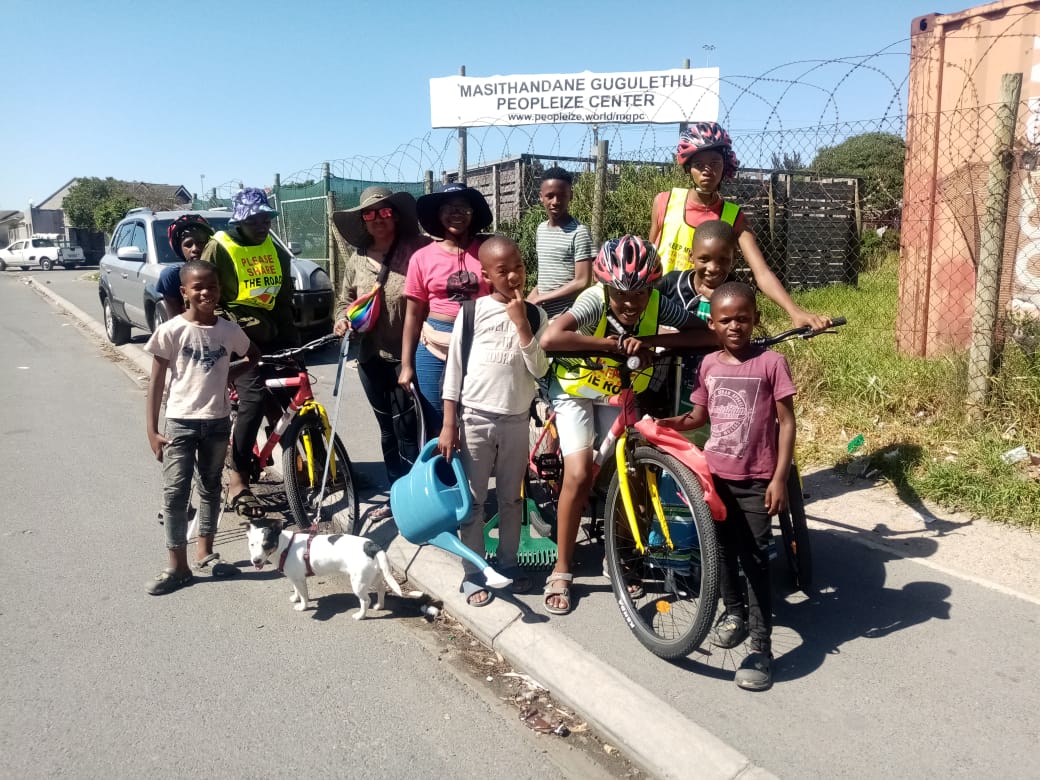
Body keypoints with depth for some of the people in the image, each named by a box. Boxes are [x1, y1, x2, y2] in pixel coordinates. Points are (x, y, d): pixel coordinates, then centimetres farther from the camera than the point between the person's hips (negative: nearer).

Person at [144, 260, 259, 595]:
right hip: (180, 422, -3)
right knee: (175, 493, -1)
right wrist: (152, 431, -8)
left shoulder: (230, 330, -2)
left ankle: (205, 553, 29)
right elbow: (156, 382, -6)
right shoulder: (171, 331, -10)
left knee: (211, 488, 14)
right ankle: (178, 565, 11)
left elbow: (255, 359, 18)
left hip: (217, 421, 3)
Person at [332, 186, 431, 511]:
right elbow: (345, 300, 19)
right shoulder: (356, 258, 8)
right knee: (387, 428, 16)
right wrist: (342, 320, -1)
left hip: (408, 356, -6)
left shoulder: (418, 250, -9)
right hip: (371, 357, 6)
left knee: (408, 429, -2)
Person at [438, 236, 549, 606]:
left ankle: (508, 562, 30)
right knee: (473, 500, 5)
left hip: (516, 420, 2)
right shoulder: (473, 311, -4)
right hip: (475, 418, -2)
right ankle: (473, 573, 17)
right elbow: (454, 369, -3)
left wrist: (521, 323, -15)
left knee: (511, 497, 14)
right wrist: (448, 424, -6)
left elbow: (539, 371, -8)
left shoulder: (534, 315, 1)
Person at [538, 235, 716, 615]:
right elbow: (550, 338, -50)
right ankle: (561, 571, 0)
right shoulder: (595, 300, -33)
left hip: (619, 394, 4)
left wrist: (650, 340, -40)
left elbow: (707, 334, -30)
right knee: (580, 475, -16)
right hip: (576, 388, -3)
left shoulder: (657, 304, -23)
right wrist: (613, 343, -45)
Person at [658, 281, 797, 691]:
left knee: (755, 558, -2)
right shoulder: (708, 364, 2)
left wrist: (780, 478, -12)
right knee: (723, 549, 17)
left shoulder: (771, 363, -10)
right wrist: (667, 423, -6)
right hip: (715, 473, 4)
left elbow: (786, 423, -8)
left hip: (756, 479, -4)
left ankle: (760, 646, 6)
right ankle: (734, 610, 40)